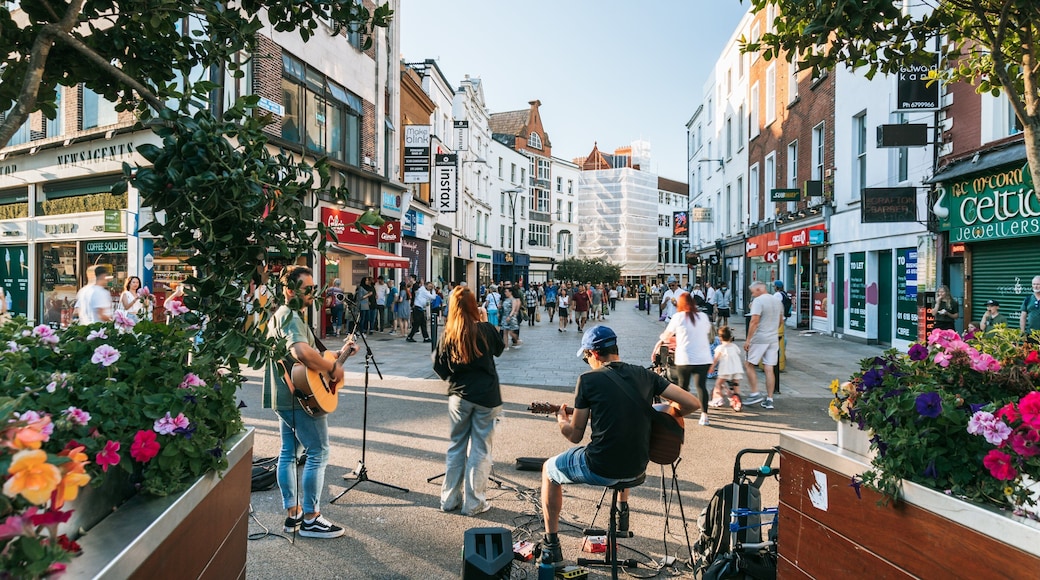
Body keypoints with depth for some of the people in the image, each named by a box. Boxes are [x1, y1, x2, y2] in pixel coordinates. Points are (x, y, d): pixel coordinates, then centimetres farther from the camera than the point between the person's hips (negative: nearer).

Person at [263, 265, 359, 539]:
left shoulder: (281, 315, 15)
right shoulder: (292, 317, -19)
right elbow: (302, 352, -38)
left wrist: (339, 354, 13)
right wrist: (334, 368, -25)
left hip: (285, 396, 11)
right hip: (303, 396, -11)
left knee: (288, 452, 13)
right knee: (318, 454, -3)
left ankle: (292, 514, 23)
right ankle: (310, 519, 4)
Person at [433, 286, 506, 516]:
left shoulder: (448, 333, -5)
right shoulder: (485, 329, -10)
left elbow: (438, 366, -1)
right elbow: (499, 348, 10)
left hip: (459, 396, 3)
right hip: (486, 396, -2)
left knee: (456, 446, 17)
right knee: (480, 449, 6)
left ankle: (449, 499, 24)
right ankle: (473, 503, 12)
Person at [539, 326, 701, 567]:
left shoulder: (588, 380, -10)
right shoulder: (645, 375, 1)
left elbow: (575, 436, -5)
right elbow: (693, 403, -2)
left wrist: (561, 421, 17)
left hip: (600, 469, -5)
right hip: (638, 467, 5)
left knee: (549, 469, 24)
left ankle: (551, 544, 26)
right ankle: (623, 515, 46)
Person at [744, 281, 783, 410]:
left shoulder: (758, 301, -12)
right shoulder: (777, 301, 13)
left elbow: (754, 321, -19)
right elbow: (781, 321, 22)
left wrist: (748, 340, -16)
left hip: (759, 339, -7)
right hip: (774, 339, 7)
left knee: (750, 365, 7)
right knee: (769, 369, 6)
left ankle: (755, 393, 3)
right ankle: (769, 399, 7)